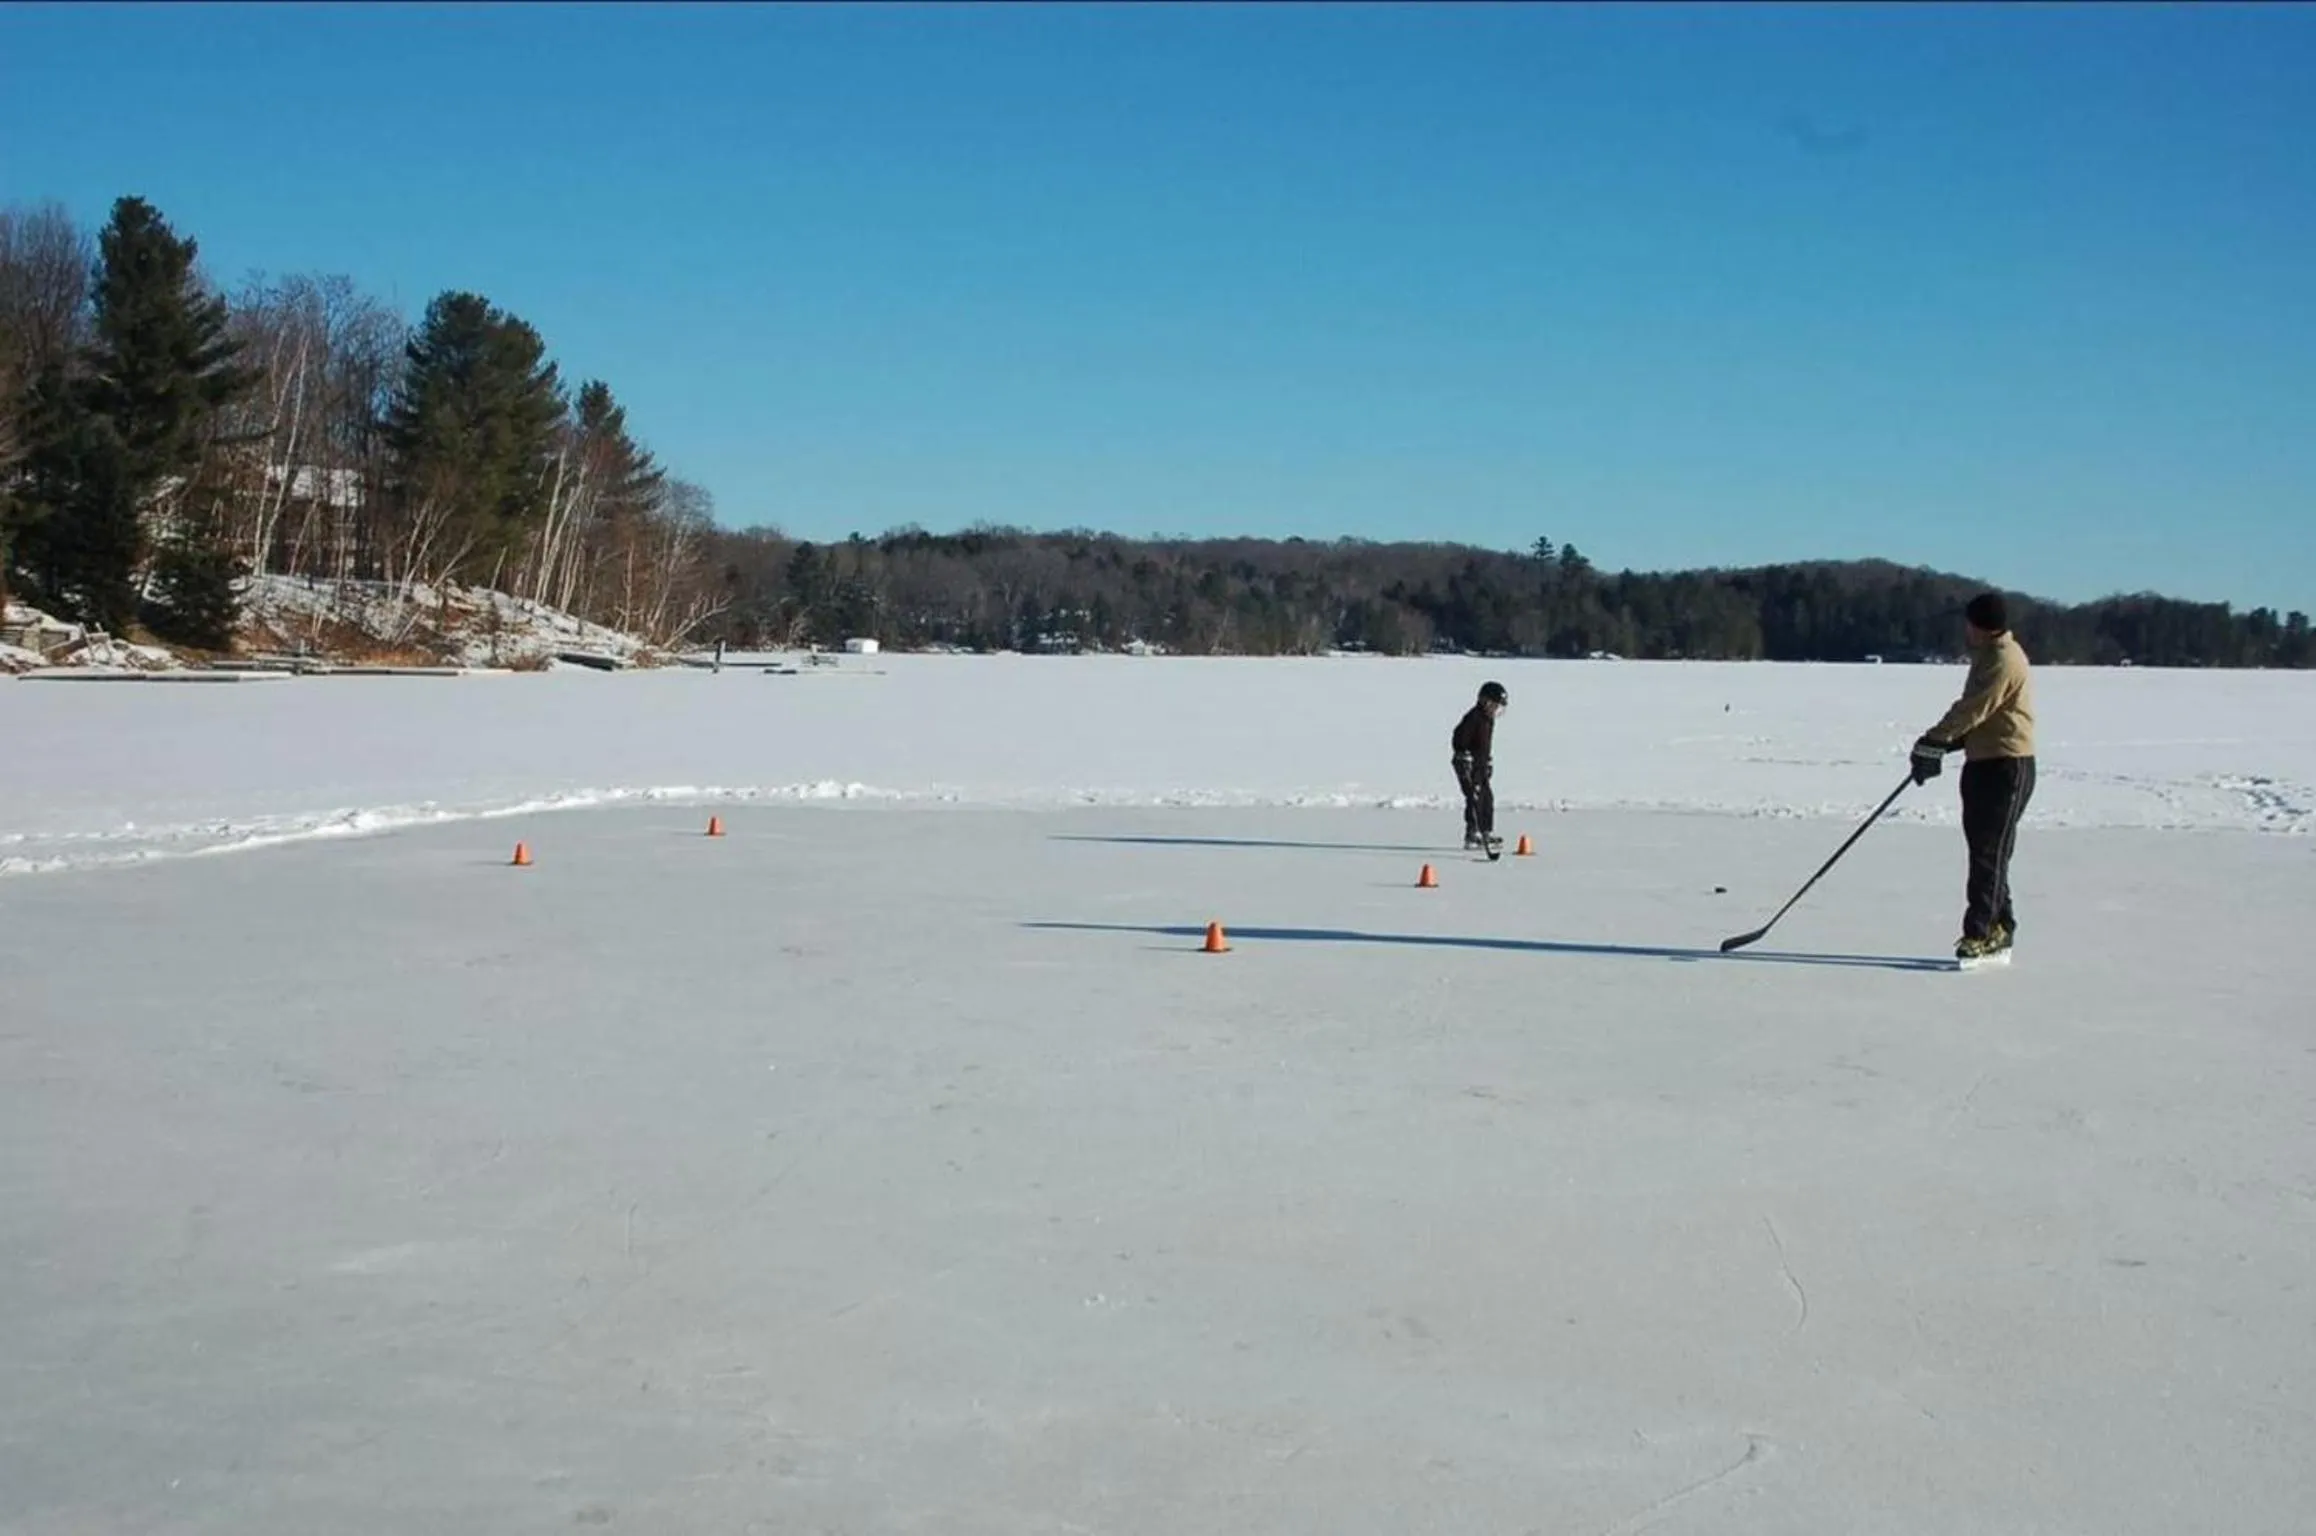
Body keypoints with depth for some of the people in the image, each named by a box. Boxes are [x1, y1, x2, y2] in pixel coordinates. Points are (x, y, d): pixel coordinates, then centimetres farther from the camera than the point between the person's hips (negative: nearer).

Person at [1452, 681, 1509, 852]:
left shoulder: (1489, 719, 13)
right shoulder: (1473, 718, -17)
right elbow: (1459, 740, -21)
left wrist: (1489, 764, 24)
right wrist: (1465, 760, -24)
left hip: (1481, 765, 10)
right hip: (1468, 765, -10)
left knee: (1488, 798, 10)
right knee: (1475, 798, -13)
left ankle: (1487, 834, 17)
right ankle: (1472, 836, -11)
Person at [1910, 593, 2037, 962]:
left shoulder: (2004, 660, -17)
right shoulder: (1987, 655, 15)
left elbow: (1973, 709, -22)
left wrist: (1933, 742, -20)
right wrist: (1949, 742, 7)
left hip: (2007, 767, -10)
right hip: (1983, 763, 10)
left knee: (1990, 851, -9)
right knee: (1983, 849, 12)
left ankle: (1980, 932, -7)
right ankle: (1999, 927, 20)